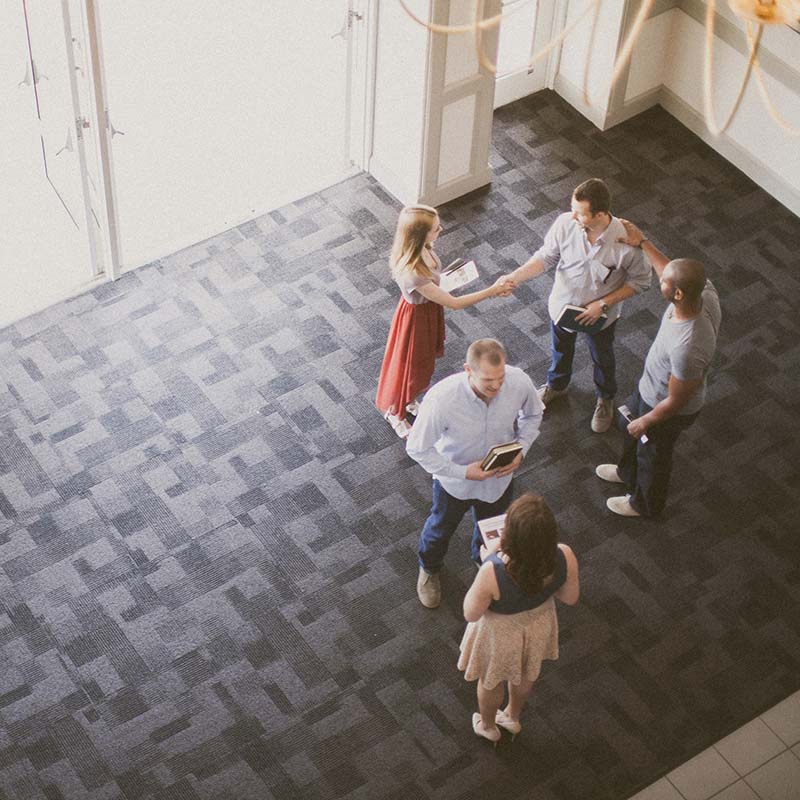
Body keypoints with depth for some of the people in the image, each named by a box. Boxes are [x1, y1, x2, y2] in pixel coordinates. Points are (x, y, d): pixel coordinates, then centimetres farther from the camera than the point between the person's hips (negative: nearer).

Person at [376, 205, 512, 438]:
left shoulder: (421, 248, -19)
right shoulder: (412, 273, -44)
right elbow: (453, 303, -33)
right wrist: (492, 291, -29)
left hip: (430, 308, 8)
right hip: (417, 316, -8)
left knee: (423, 360, 31)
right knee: (410, 364, 19)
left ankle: (408, 399, 59)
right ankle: (394, 412, 48)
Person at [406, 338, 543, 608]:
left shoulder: (519, 382, -29)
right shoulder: (441, 399, -40)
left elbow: (532, 415, -5)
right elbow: (417, 448, -26)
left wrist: (521, 451, -19)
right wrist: (463, 472, -29)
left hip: (499, 477, 3)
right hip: (454, 481, -3)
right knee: (441, 527, 28)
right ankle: (429, 569, 61)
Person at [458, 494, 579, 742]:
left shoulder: (493, 573, -44)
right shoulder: (565, 558, -33)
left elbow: (471, 614, -23)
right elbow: (570, 598, -12)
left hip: (500, 633, -3)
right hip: (538, 623, 3)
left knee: (490, 680, 31)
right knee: (525, 673, 36)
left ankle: (488, 726, 60)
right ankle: (513, 717, 64)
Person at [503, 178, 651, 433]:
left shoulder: (627, 241, -36)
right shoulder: (565, 224, -29)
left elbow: (640, 281, -19)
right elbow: (545, 257, -14)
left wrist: (603, 303, -25)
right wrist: (515, 277, -28)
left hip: (601, 315, -2)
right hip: (563, 305, 2)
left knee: (602, 359, 27)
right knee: (561, 350, 32)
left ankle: (605, 399, 58)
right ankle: (556, 385, 64)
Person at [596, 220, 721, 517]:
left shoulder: (687, 348, -47)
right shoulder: (703, 291, -27)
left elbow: (676, 401, -30)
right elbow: (674, 275, -2)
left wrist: (646, 421, -13)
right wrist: (643, 243, 0)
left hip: (667, 410, -7)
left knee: (652, 454, 24)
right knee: (633, 429, 34)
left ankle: (646, 504, 54)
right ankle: (628, 472, 65)